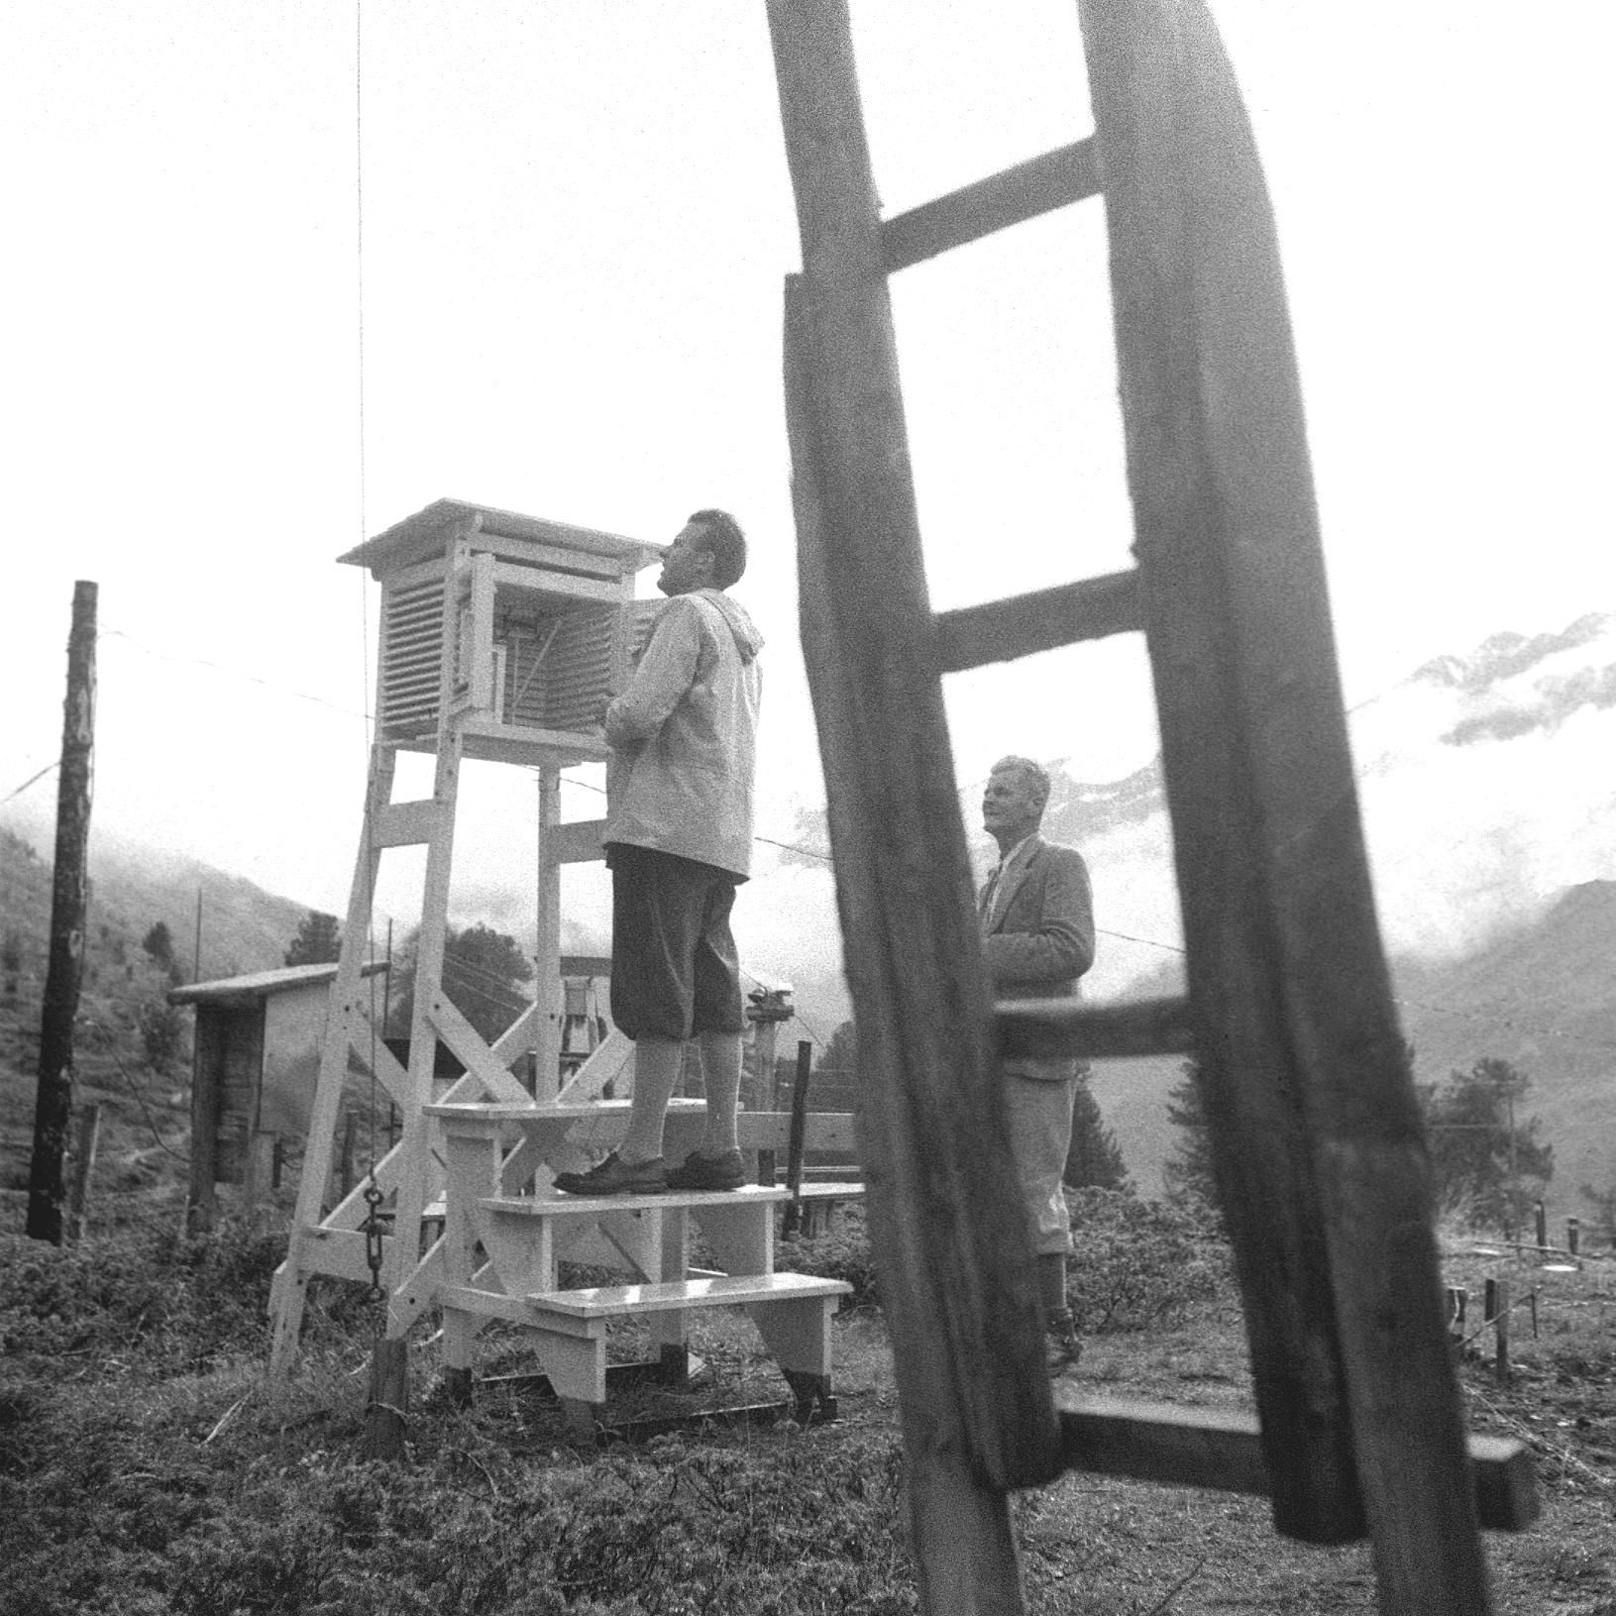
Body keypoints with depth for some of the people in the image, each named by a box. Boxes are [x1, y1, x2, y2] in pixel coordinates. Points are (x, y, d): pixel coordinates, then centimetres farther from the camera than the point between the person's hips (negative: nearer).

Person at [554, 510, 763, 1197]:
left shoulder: (687, 614, -3)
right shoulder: (743, 640, 26)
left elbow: (641, 711, -16)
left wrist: (612, 721, 5)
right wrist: (631, 727, 18)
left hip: (666, 826, -9)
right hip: (724, 837, 9)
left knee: (656, 993, -10)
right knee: (714, 994, 6)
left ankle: (639, 1155, -10)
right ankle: (720, 1150, 7)